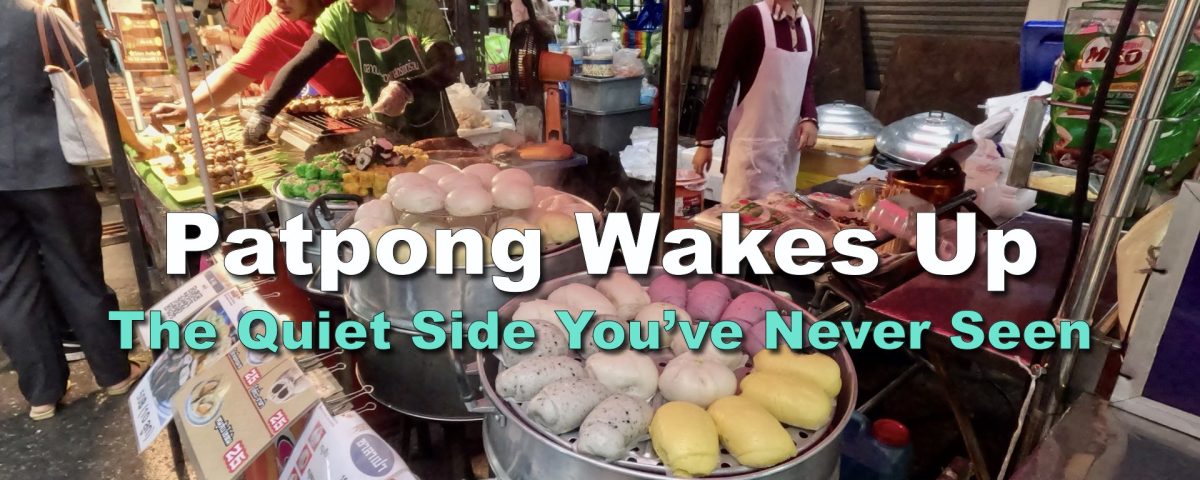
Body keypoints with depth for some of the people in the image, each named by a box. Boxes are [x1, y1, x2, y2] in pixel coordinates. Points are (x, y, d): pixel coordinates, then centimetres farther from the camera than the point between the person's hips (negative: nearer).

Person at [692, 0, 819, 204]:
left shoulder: (806, 25, 10)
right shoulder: (750, 18, -10)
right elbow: (722, 82, -9)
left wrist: (809, 118, -1)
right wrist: (705, 141, -10)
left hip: (789, 144, 7)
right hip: (752, 143, -6)